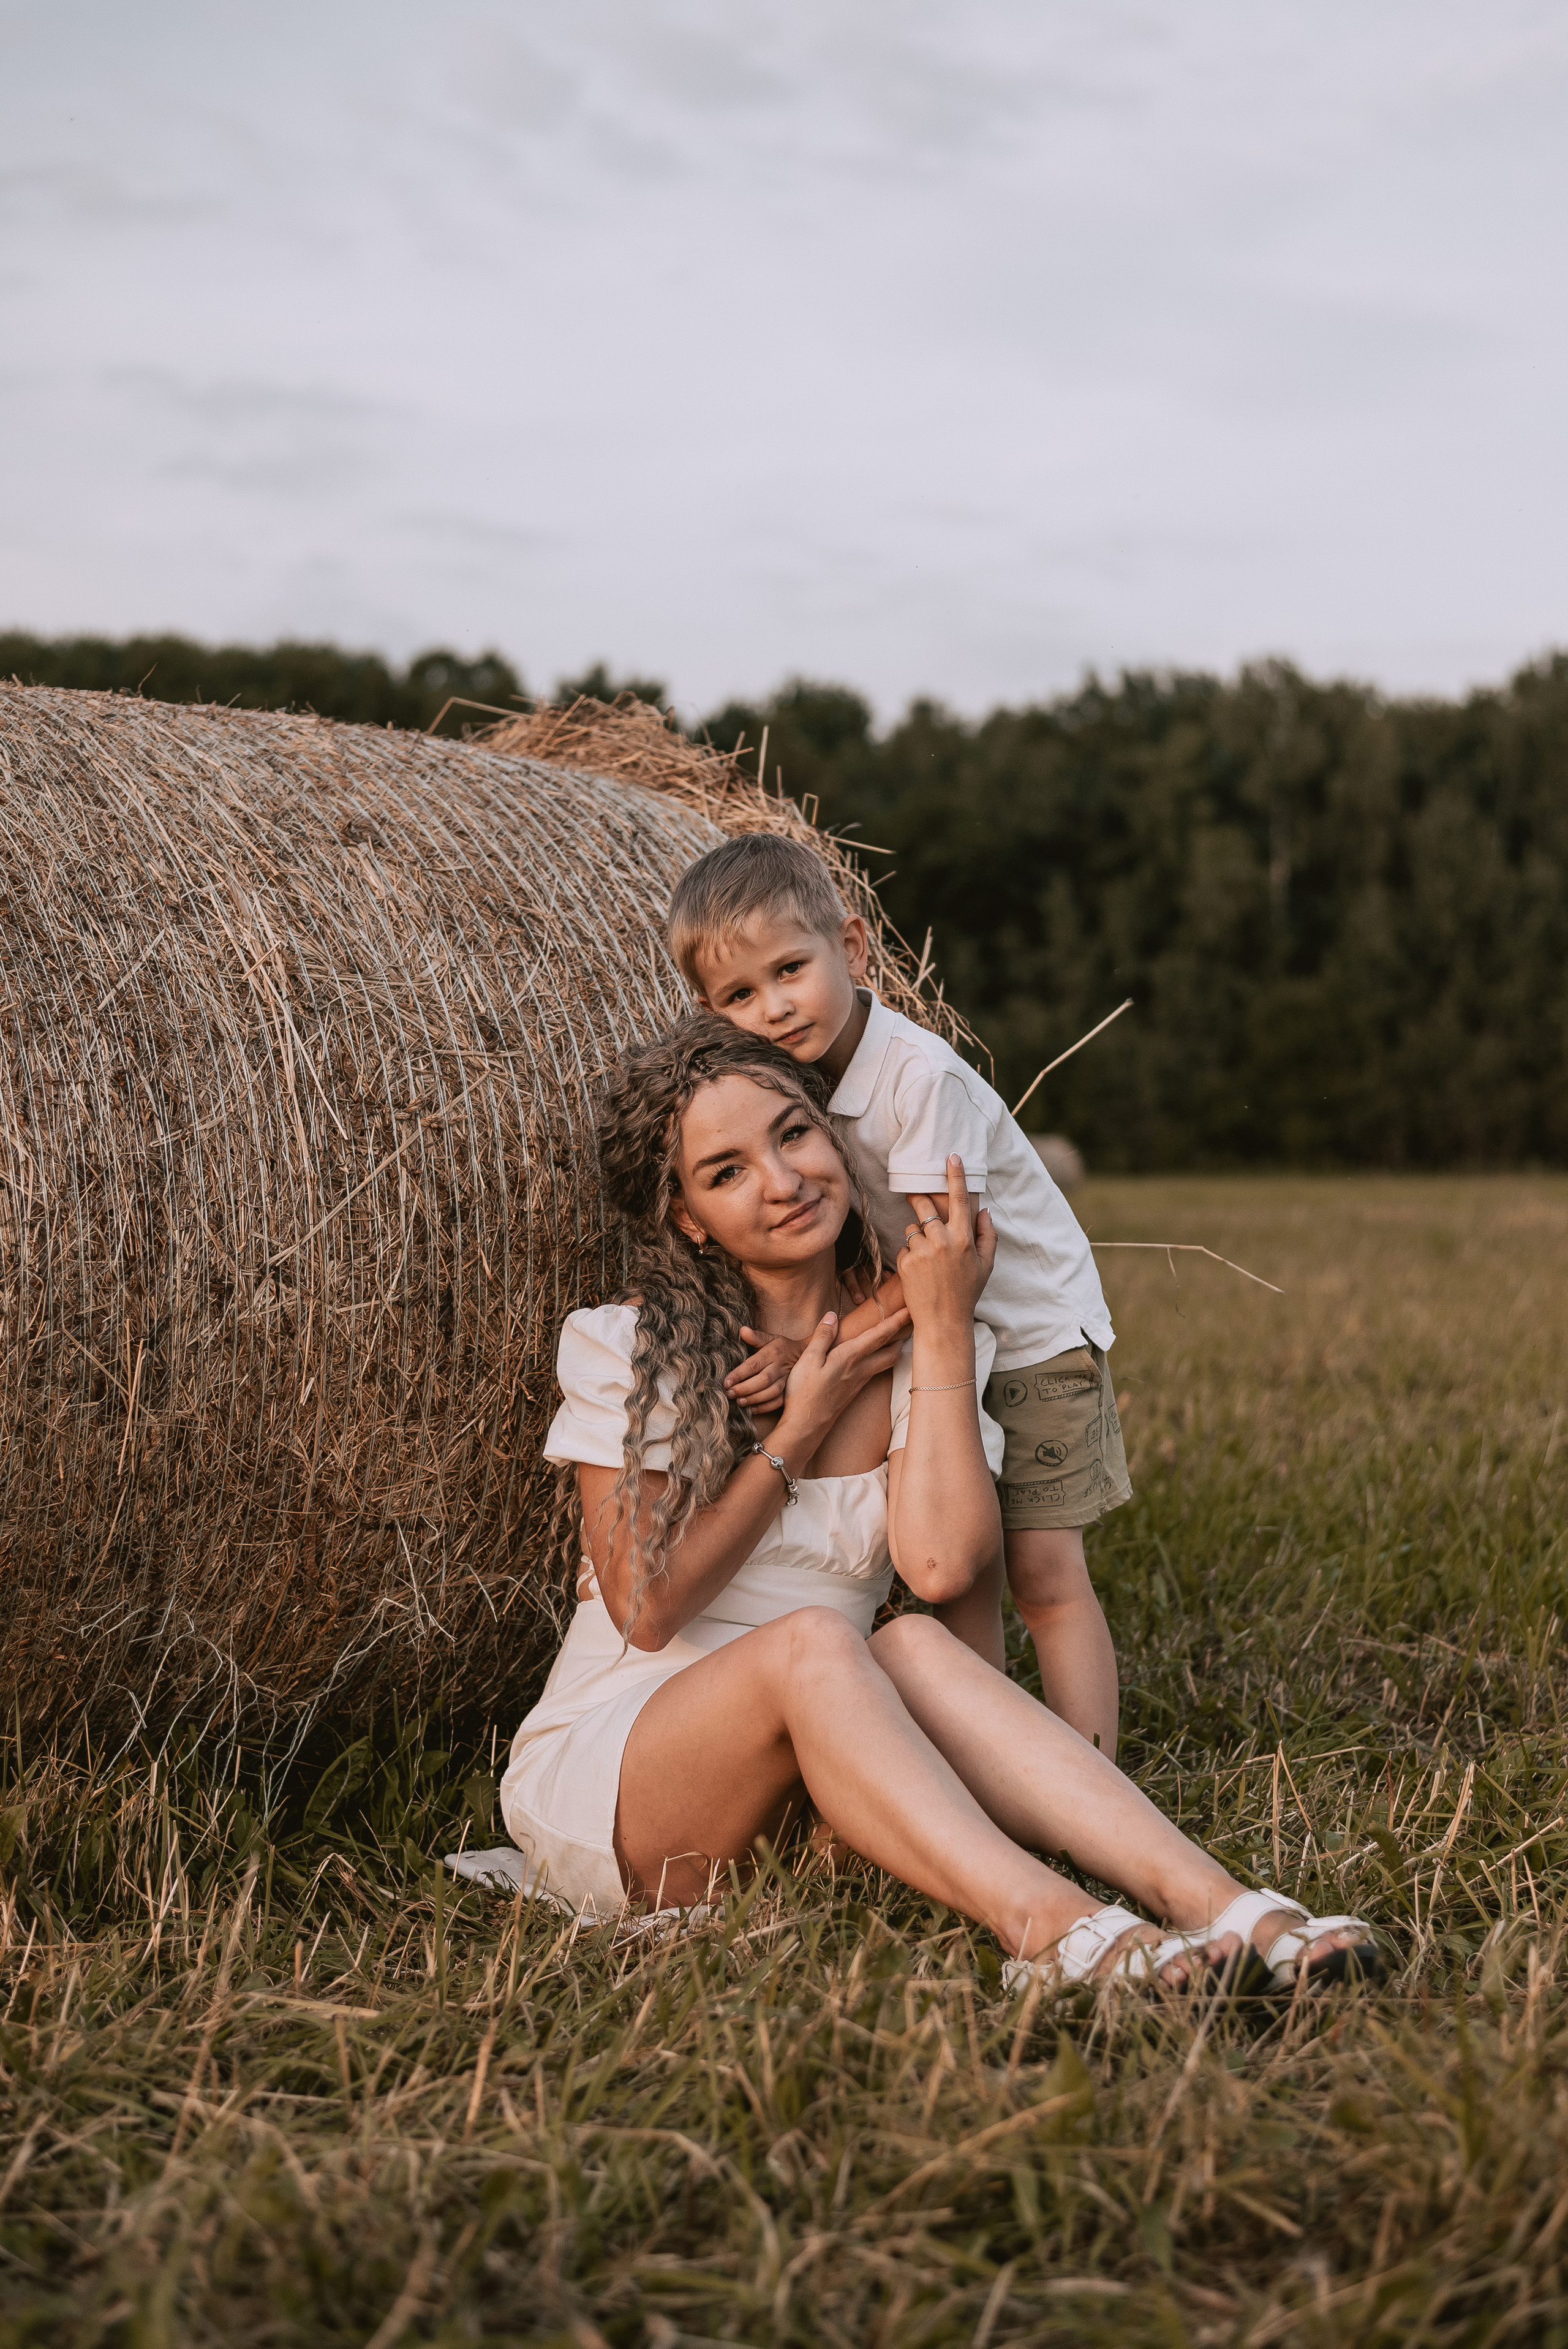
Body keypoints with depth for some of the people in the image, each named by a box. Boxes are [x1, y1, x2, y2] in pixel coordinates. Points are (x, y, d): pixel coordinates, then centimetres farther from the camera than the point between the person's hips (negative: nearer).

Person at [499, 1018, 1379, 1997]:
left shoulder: (917, 1351, 4)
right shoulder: (622, 1347, -2)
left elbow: (942, 1565, -16)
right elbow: (647, 1606, -11)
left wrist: (944, 1330, -12)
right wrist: (799, 1429, -8)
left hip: (812, 1795, 3)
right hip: (596, 1782, -2)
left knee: (912, 1646, -31)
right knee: (810, 1641, -33)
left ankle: (1215, 1899, -45)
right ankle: (1045, 1927, -52)